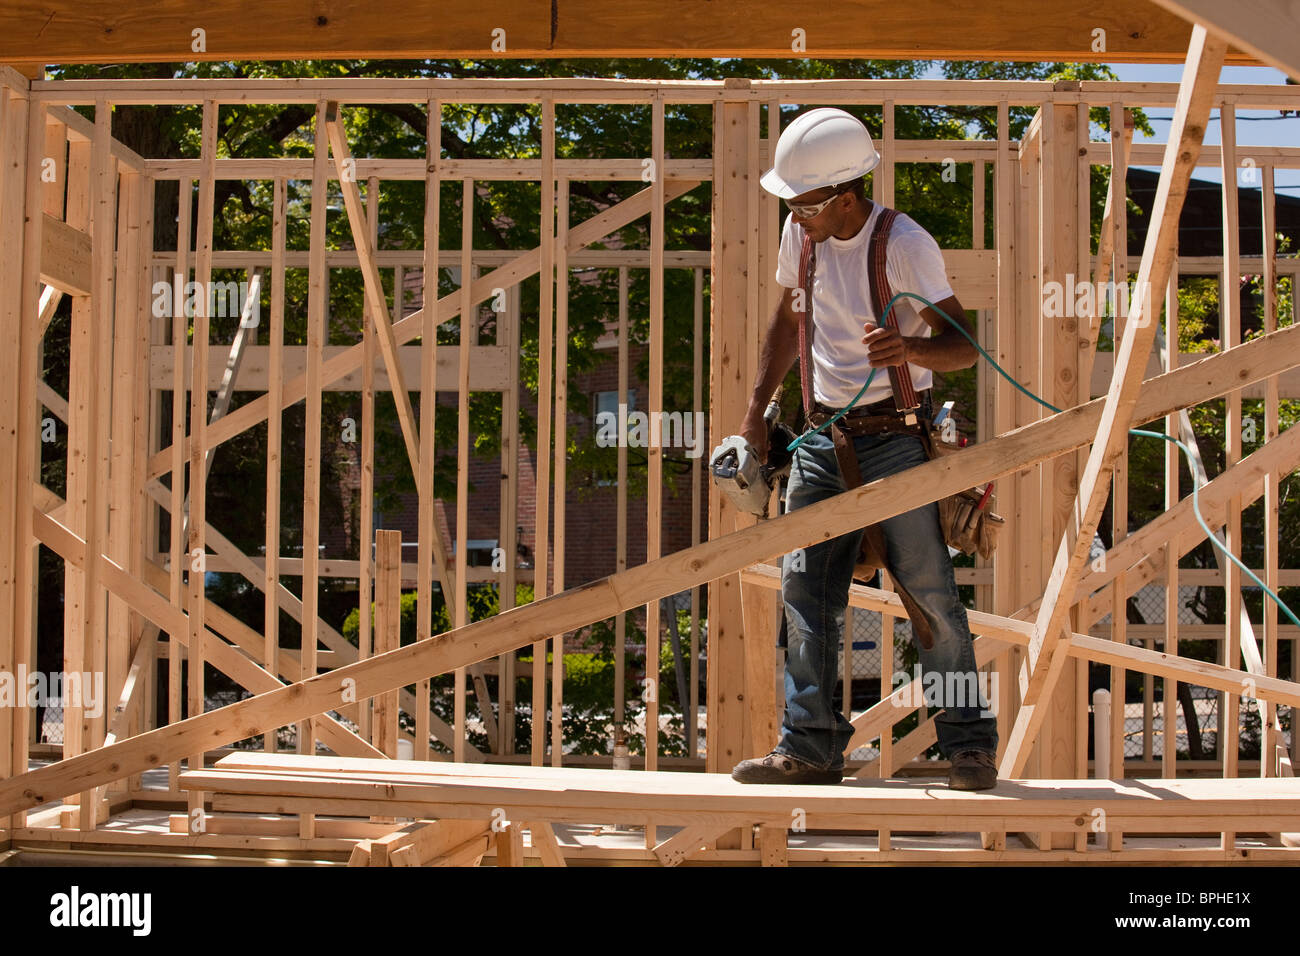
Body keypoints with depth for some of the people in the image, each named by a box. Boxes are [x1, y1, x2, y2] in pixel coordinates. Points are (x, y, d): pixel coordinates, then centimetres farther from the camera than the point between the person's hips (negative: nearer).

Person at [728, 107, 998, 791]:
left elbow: (964, 344, -16)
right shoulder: (802, 234, 4)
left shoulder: (905, 244, -15)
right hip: (824, 437, 6)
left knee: (929, 592, -7)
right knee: (805, 587, 0)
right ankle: (811, 747, 4)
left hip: (896, 439, -6)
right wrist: (755, 411, 16)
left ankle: (969, 744, 4)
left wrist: (912, 348, -38)